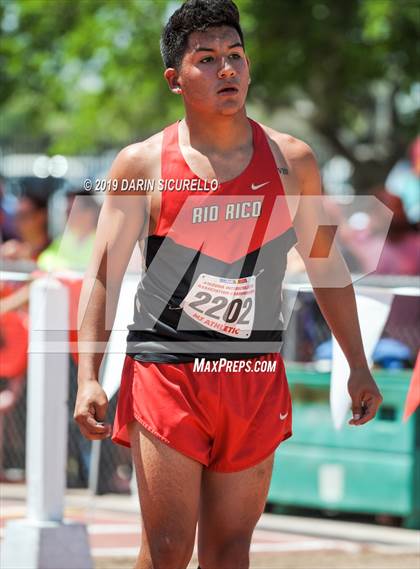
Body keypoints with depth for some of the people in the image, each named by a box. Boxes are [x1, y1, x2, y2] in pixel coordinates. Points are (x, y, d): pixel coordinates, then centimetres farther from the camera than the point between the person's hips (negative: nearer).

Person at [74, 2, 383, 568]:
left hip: (256, 377, 3)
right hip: (165, 370, -3)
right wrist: (88, 378, -13)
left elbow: (326, 266, 15)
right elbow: (103, 275, -2)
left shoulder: (291, 160, 6)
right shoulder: (142, 164, -1)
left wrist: (358, 367, 14)